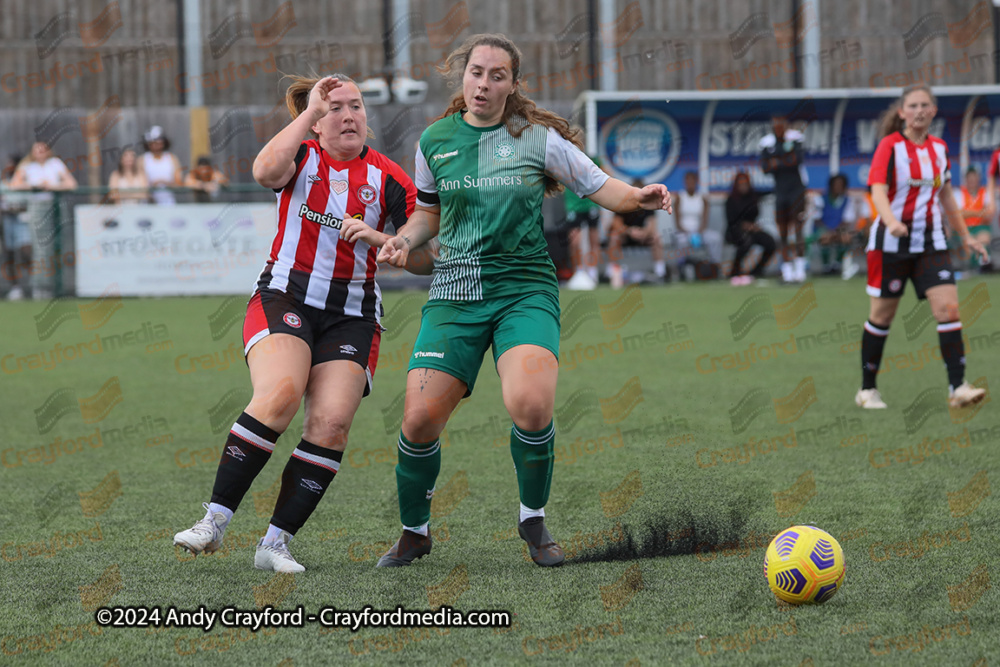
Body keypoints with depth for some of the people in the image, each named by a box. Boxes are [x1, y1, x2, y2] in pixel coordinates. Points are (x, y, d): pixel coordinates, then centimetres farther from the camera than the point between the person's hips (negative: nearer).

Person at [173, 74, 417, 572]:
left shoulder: (389, 179, 6)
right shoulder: (300, 157, 4)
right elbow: (266, 171, -21)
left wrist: (378, 239, -13)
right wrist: (311, 111, -17)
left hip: (352, 315, 2)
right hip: (284, 300, -2)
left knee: (332, 421, -17)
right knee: (279, 394, -27)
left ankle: (275, 543, -10)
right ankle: (214, 522, -22)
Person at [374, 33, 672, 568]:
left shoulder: (537, 137, 0)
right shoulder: (435, 140, 7)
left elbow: (599, 186, 6)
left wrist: (639, 196, -14)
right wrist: (404, 240, 2)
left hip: (524, 289, -2)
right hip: (454, 296, 2)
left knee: (530, 405, -27)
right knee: (420, 419, -9)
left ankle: (534, 520, -1)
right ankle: (414, 531, 17)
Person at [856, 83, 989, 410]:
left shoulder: (939, 148, 9)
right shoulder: (890, 146, -8)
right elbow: (878, 190, -18)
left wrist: (965, 236, 21)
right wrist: (892, 221, -37)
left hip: (931, 242, 4)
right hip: (891, 243, -4)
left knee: (948, 308, -11)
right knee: (882, 315, 4)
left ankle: (957, 388, -15)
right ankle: (867, 389, 17)